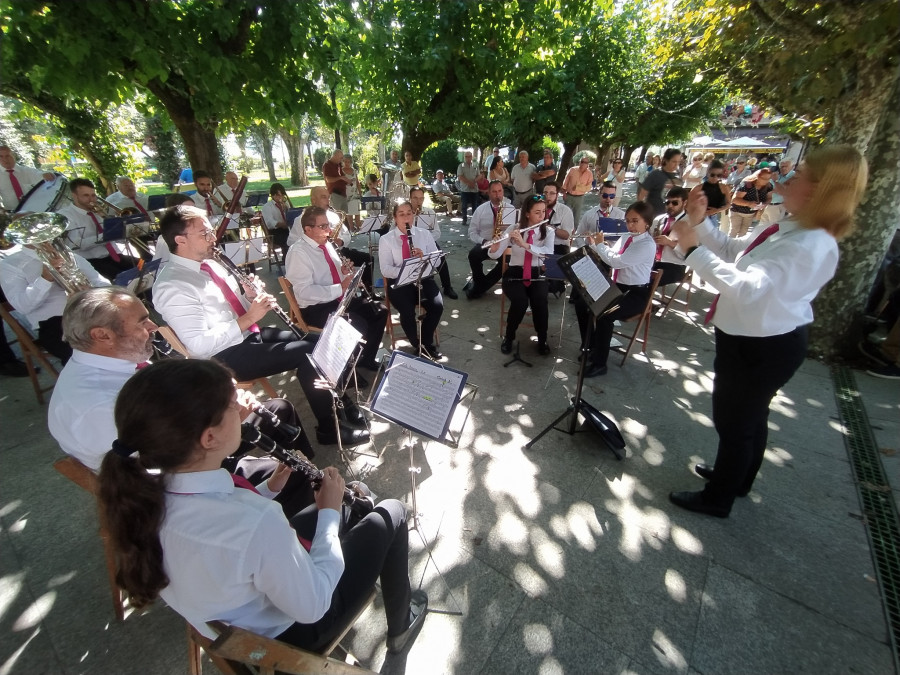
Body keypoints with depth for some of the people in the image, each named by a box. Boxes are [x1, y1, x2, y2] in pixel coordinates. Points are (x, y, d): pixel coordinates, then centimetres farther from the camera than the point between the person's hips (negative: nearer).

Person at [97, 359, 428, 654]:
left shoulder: (140, 492, -20)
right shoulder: (255, 521, -43)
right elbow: (312, 606, -25)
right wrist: (329, 510, -17)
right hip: (284, 636, -6)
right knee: (391, 513, 8)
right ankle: (400, 625, 32)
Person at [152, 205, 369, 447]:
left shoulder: (208, 263, 9)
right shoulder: (172, 287, -18)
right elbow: (199, 345, -24)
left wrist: (251, 296, -5)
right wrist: (248, 318, -23)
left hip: (249, 335, 9)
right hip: (225, 357, -8)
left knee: (313, 340, -3)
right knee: (306, 352, -19)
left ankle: (345, 410, 6)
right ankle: (330, 429, -5)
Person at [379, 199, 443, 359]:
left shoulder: (424, 234, 12)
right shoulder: (386, 239, 3)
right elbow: (385, 269, -7)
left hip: (423, 278, 3)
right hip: (399, 282, -2)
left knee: (437, 306, -25)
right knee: (407, 311, -30)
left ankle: (426, 343, 0)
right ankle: (417, 345, -3)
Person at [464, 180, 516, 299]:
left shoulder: (511, 209, 6)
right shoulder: (480, 209, 6)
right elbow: (472, 232, 5)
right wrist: (483, 241, -14)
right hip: (484, 244, 0)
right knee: (473, 255, -33)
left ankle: (478, 287, -18)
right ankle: (481, 283, -8)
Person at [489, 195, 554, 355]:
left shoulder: (548, 231, 0)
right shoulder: (514, 228, -1)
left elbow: (548, 253, -21)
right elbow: (494, 255, -8)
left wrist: (525, 244, -33)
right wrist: (496, 243, -31)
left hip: (537, 274, 1)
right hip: (515, 273, -1)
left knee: (540, 301, -30)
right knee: (520, 302, -31)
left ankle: (542, 339, -5)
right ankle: (509, 337, -4)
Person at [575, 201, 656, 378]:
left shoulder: (647, 245, -18)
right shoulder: (625, 238, 8)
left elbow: (616, 262, -25)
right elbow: (610, 258, 13)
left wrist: (600, 244, -12)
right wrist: (595, 243, 1)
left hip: (635, 294, -8)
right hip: (615, 287, 8)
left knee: (604, 316, -30)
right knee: (581, 302, -6)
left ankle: (599, 363, -15)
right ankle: (588, 346, 9)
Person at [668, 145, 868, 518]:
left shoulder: (810, 246, -28)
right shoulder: (788, 229, 2)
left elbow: (748, 288, -38)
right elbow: (734, 251, 10)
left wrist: (694, 250, -35)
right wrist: (701, 222, -3)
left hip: (763, 349, -10)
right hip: (757, 341, 10)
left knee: (733, 421, 7)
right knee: (749, 416, 26)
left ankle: (718, 498, 30)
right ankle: (737, 477, 51)